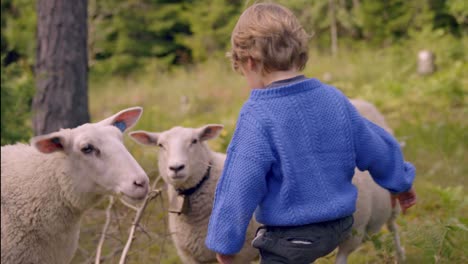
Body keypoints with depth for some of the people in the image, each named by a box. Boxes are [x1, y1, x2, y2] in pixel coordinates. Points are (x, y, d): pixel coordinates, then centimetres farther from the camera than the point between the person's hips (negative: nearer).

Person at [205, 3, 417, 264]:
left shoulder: (258, 117, -19)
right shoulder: (334, 99, -1)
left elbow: (240, 189, -17)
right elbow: (376, 147, 12)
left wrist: (225, 241, -5)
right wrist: (401, 182, 29)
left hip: (289, 239, -7)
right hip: (340, 225, 7)